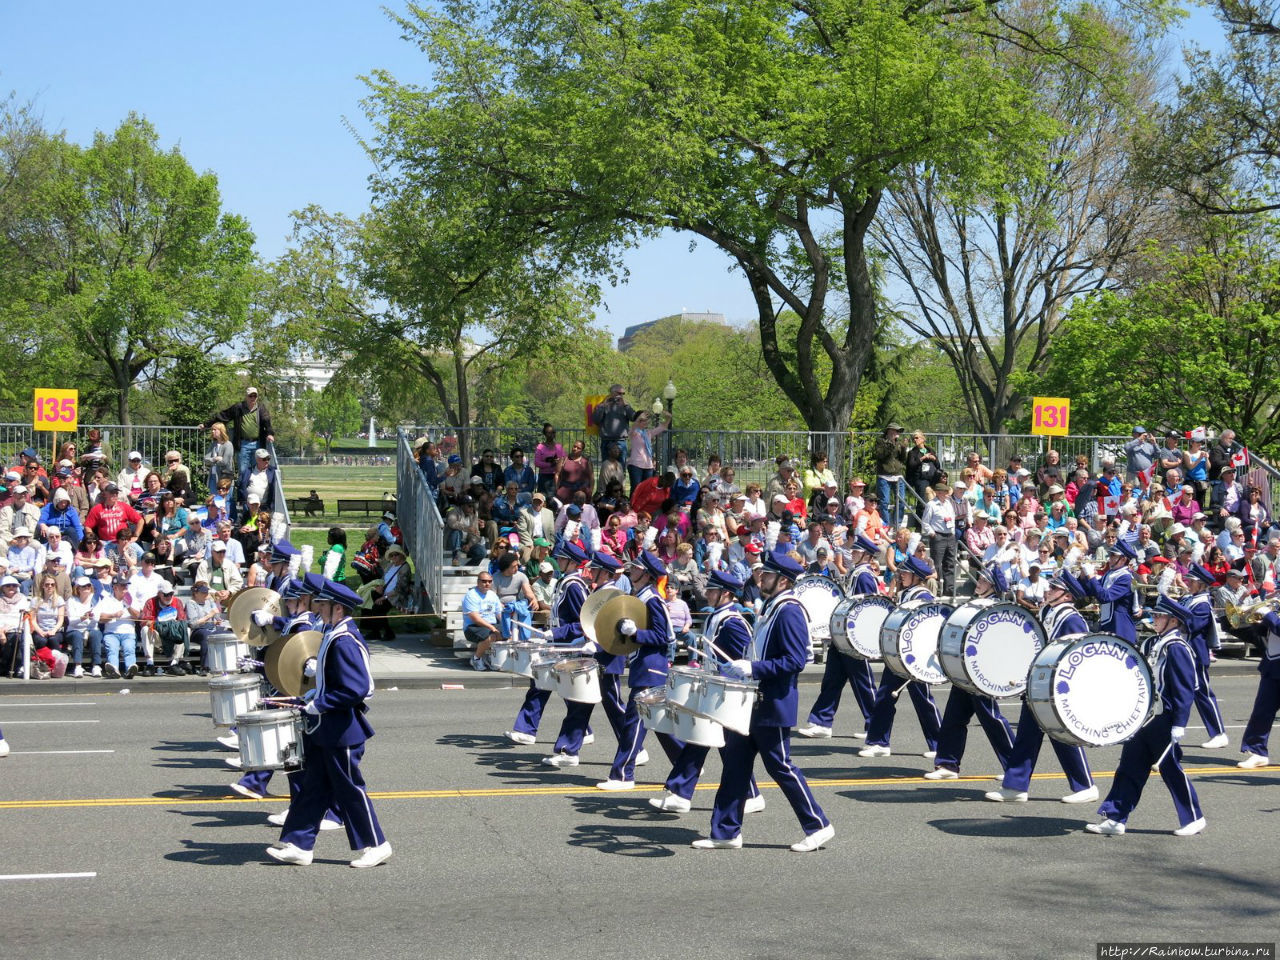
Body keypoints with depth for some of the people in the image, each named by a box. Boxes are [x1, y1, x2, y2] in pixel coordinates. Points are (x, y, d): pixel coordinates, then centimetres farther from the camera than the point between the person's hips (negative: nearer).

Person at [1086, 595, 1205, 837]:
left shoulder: (1177, 649, -14)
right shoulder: (1153, 644, 11)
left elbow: (1185, 690, -17)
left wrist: (1179, 724, -20)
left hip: (1164, 721, -8)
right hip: (1143, 717, 9)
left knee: (1171, 769, 2)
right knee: (1129, 769, 7)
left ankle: (1194, 819, 17)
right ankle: (1114, 819, 9)